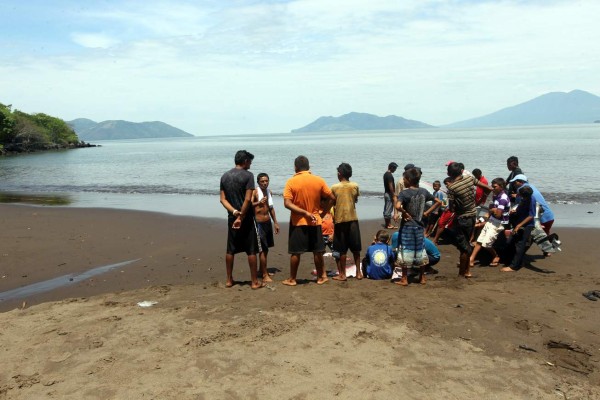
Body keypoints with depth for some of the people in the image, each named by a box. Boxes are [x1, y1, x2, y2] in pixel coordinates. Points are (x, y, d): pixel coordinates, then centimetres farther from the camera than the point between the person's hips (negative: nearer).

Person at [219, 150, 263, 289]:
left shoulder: (225, 176, 7)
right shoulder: (248, 175, -11)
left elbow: (223, 199, 1)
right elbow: (248, 199, -17)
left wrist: (234, 212, -8)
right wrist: (241, 217, -13)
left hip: (232, 218, 5)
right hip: (246, 218, -5)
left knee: (230, 250, 12)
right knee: (251, 250, 3)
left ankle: (229, 280, 20)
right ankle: (254, 282, 8)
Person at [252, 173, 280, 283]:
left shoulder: (269, 192, 11)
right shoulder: (255, 192, -11)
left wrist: (275, 223, 23)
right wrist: (259, 203, -41)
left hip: (268, 222, 7)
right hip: (259, 223, -7)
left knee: (266, 249, 16)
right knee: (262, 249, -7)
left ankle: (262, 270, 30)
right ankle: (265, 275, -3)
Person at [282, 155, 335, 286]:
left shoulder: (291, 182, -8)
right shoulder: (319, 180, -2)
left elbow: (287, 203, -16)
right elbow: (332, 198, -1)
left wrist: (305, 213, -17)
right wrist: (322, 211, 6)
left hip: (297, 222, -2)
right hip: (315, 221, 2)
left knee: (295, 252, 6)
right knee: (317, 251, 12)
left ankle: (292, 279, 14)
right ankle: (320, 277, 21)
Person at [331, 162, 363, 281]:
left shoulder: (334, 188, -8)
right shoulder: (355, 186, -1)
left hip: (340, 220, -2)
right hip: (353, 219, 2)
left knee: (342, 250, 4)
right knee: (356, 248, 12)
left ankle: (342, 274, 8)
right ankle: (358, 272, 18)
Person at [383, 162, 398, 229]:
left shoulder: (385, 174, 12)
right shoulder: (389, 175, -18)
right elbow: (390, 186, -21)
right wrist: (393, 196, -18)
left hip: (386, 193, 10)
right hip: (389, 194, -10)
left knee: (386, 209, 13)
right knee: (389, 209, -5)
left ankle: (387, 223, 20)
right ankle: (388, 224, -1)